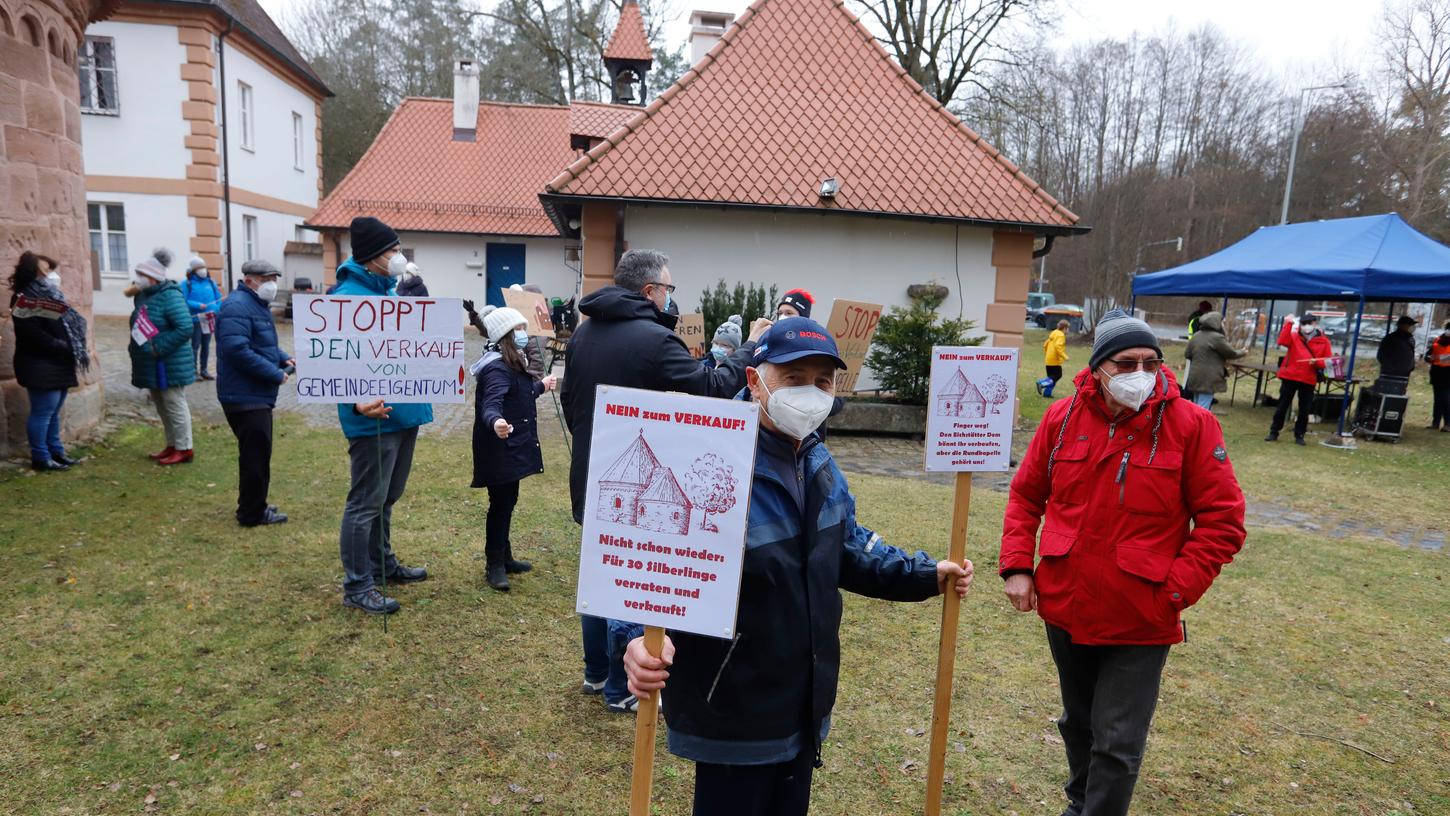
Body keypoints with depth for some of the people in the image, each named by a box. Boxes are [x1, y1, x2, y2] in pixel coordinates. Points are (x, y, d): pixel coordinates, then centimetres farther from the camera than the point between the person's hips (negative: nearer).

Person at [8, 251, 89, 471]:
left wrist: (78, 350, 1)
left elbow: (68, 328, 16)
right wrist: (68, 349, -18)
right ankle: (41, 458, 4)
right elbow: (36, 336, -21)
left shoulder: (50, 298, 16)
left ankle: (56, 452, 22)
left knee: (53, 413, 15)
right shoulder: (26, 300, -13)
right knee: (42, 413, -3)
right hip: (41, 368, -9)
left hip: (58, 366, 9)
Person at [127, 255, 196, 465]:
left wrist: (158, 348, -24)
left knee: (174, 406, -2)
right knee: (162, 406, 16)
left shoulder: (169, 296, -18)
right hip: (153, 365, 9)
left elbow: (185, 328, -26)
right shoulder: (144, 296, 10)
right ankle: (172, 445, 27)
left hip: (169, 365, -9)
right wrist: (135, 345, 7)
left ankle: (184, 449, 6)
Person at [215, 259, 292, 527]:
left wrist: (283, 358, 6)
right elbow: (237, 350, -28)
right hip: (245, 396, -11)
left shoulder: (257, 304, 16)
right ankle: (252, 513, 7)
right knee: (256, 455, -4)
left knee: (257, 454, 18)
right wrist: (275, 374, -22)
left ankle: (254, 506, 29)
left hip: (257, 395, 11)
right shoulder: (237, 307, -18)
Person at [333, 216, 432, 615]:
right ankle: (357, 587, 11)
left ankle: (383, 565, 36)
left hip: (404, 412, 9)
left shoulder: (389, 292, 13)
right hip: (375, 417, -9)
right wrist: (358, 401, -36)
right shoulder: (348, 298, -16)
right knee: (366, 502, 0)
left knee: (386, 498, 21)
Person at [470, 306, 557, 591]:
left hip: (512, 447, 10)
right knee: (501, 503, -2)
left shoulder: (513, 363, 10)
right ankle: (494, 565, 10)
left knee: (508, 501, 17)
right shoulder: (497, 368, -21)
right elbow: (491, 404, -35)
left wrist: (540, 386, 42)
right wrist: (496, 422, -57)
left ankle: (504, 557, 30)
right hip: (499, 448, -10)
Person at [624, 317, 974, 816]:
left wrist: (924, 575, 10)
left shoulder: (819, 464, 4)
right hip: (733, 713, -8)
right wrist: (641, 635, -48)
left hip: (806, 704, 8)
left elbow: (847, 549, 16)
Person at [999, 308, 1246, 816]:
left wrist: (1175, 589, -14)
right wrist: (1017, 566, -3)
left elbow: (1223, 521, -8)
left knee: (1118, 745, 3)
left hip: (1141, 622, -3)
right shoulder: (1063, 418, -4)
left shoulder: (1191, 425, -12)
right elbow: (1026, 496, 6)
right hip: (1064, 608, 4)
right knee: (1078, 724, 24)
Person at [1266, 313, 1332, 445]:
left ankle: (1299, 435, 17)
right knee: (1282, 406, 6)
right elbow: (1282, 341, -18)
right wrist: (1289, 324, -22)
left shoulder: (1323, 341, 3)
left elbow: (1328, 361, 3)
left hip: (1308, 380, 0)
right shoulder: (1294, 337, 3)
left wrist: (1317, 362, -18)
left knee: (1304, 409, 6)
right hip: (1289, 377, 0)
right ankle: (1274, 432, 13)